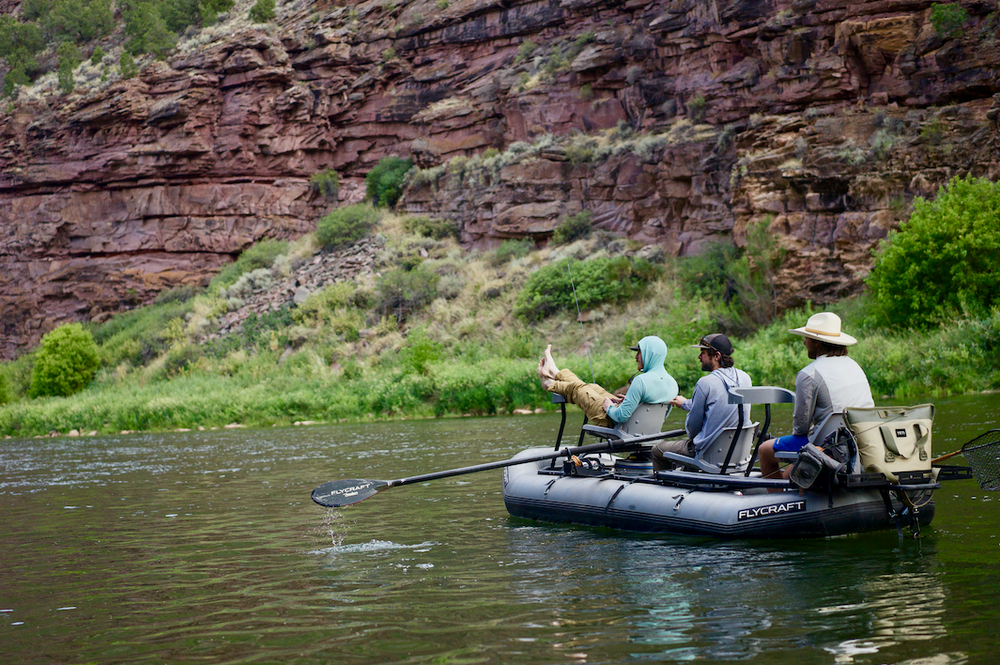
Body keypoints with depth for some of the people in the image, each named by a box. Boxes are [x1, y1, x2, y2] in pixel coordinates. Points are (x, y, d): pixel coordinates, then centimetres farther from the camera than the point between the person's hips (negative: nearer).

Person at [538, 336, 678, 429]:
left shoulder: (641, 381, -33)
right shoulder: (672, 383, -8)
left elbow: (622, 416, -31)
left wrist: (609, 408, -10)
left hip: (613, 423, -7)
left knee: (578, 389, 16)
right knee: (593, 388, 26)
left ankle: (549, 384, 49)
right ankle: (555, 373, 51)